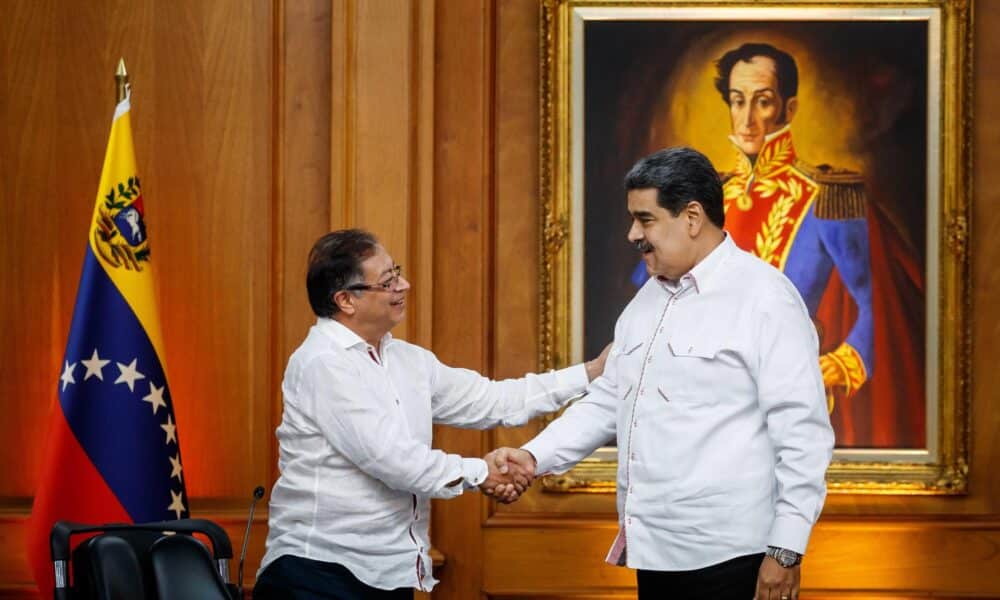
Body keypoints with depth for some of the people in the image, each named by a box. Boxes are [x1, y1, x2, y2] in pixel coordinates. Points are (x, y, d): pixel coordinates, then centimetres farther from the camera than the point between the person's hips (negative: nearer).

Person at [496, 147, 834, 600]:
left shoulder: (764, 299, -11)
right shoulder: (647, 300, 14)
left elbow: (803, 432, -14)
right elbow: (607, 401, 19)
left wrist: (786, 551, -17)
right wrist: (536, 456, 4)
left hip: (725, 557, -8)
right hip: (655, 550, 8)